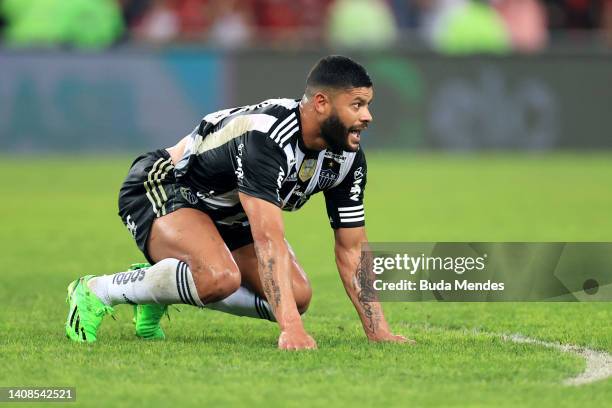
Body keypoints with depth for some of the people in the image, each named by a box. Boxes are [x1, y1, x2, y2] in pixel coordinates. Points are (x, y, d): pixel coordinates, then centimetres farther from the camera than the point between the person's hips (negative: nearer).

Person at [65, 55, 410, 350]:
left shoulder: (349, 159, -12)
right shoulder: (267, 138, -37)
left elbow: (352, 251, -3)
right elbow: (268, 241, -44)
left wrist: (379, 332, -11)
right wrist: (291, 330, -51)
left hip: (228, 215, 9)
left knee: (297, 297, -4)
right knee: (220, 276, -37)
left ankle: (158, 293, 11)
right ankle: (98, 292, -13)